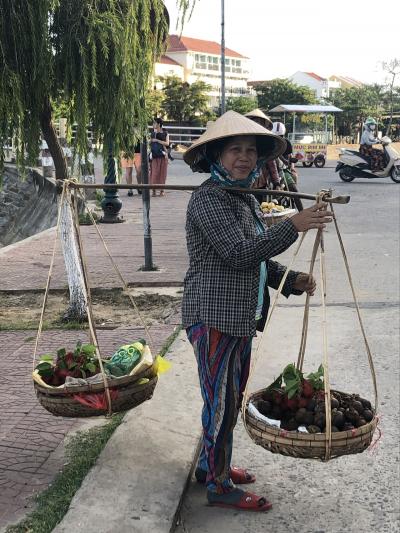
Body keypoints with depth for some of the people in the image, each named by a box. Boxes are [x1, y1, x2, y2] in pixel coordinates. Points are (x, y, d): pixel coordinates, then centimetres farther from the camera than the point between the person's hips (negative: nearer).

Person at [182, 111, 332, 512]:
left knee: (231, 398, 19)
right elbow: (239, 253, -26)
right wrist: (293, 226, -27)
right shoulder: (209, 198, -15)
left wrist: (292, 281, 3)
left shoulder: (246, 199, 16)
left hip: (241, 317, 10)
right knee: (221, 401, 0)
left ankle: (210, 465, 37)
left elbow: (258, 259, 19)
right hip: (213, 316, -10)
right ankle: (220, 487, 14)